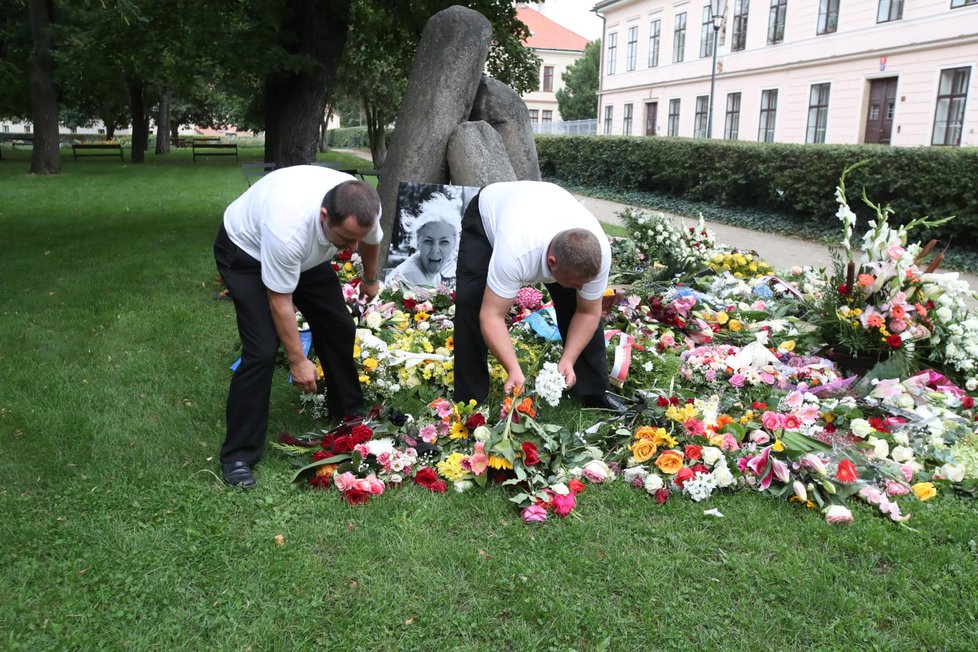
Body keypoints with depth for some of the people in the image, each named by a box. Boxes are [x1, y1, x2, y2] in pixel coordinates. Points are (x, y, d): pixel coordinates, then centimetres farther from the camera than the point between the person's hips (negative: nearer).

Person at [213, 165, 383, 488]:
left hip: (307, 253, 6)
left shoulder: (365, 208, -28)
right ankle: (238, 455, -5)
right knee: (263, 350, -18)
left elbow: (371, 240, 0)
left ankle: (349, 414, 25)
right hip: (246, 251, -6)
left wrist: (370, 280, 18)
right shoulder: (288, 229, -45)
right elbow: (280, 302, -29)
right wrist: (298, 361, -19)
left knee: (339, 327, 3)